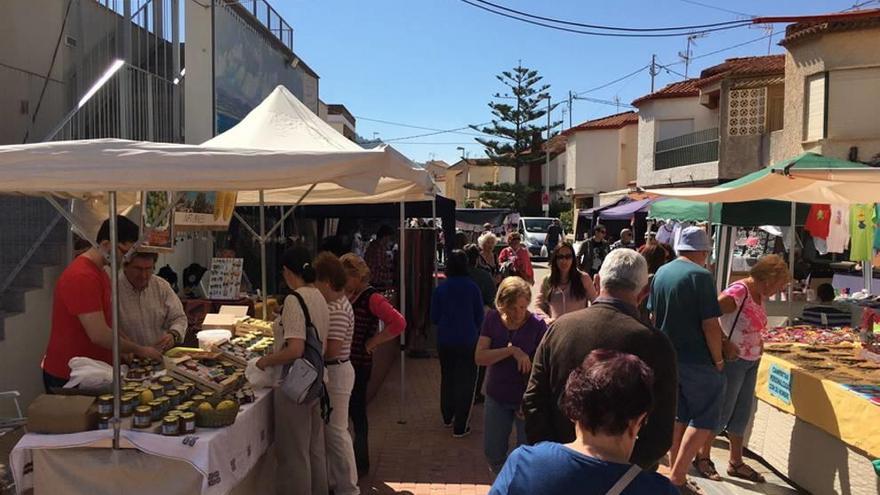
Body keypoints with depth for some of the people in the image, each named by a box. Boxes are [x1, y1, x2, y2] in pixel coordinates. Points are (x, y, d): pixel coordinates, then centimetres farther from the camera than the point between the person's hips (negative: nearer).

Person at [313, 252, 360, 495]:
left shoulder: (337, 310, -22)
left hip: (335, 374, -10)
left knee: (336, 431, 1)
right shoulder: (335, 304, 10)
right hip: (331, 372, 10)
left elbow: (331, 350, -27)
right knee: (330, 430, 19)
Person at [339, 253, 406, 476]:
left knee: (356, 411, 4)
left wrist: (372, 342, -18)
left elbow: (398, 323, -25)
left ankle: (361, 464, 20)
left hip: (359, 364, -7)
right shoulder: (346, 296, 8)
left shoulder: (371, 298, -14)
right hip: (343, 363, 7)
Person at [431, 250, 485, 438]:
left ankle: (448, 417, 35)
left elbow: (434, 318, 0)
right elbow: (479, 317, -2)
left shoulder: (440, 289, -6)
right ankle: (460, 426, 6)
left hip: (445, 341, 3)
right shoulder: (472, 288, -10)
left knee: (447, 379, 20)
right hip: (467, 341, -3)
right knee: (465, 382, 5)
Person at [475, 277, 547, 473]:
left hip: (527, 398, -3)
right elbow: (479, 357, -15)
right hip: (497, 397, 3)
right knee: (493, 453, 13)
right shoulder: (492, 319, -7)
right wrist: (512, 351, -26)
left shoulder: (537, 325, -15)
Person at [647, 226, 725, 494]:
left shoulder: (661, 273, 7)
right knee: (705, 419, 4)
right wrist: (718, 360, -7)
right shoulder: (700, 275, -16)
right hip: (697, 361, -7)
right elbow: (710, 324, -18)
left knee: (679, 417, 16)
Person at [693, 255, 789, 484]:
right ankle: (703, 458, 20)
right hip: (733, 361, -8)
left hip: (751, 362, 8)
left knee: (742, 414, 16)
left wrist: (758, 343, 1)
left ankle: (736, 462, 29)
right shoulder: (738, 293, -21)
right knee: (723, 412, 3)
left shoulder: (760, 295, 6)